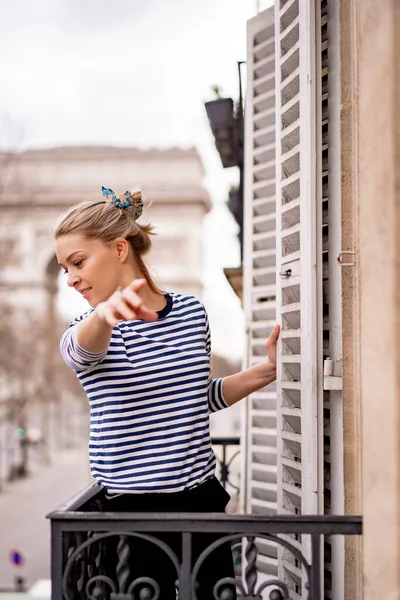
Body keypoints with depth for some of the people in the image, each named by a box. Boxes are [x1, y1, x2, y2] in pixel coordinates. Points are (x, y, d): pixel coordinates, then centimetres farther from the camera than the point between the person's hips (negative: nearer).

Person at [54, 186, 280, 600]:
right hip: (133, 509, -3)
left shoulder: (192, 312, 5)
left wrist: (266, 370, 5)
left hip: (202, 499, 3)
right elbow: (81, 349, -32)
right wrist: (105, 314, -54)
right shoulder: (89, 331, -5)